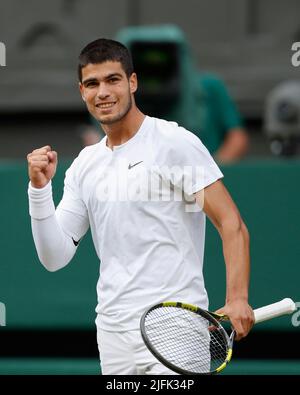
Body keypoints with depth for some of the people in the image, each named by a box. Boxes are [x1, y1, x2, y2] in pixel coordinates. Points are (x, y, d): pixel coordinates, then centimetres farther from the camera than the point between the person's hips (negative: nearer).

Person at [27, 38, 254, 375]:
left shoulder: (176, 142, -5)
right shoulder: (84, 165, 13)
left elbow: (232, 225, -10)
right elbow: (55, 257, 11)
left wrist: (237, 299, -23)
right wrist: (40, 188, -3)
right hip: (112, 331, 6)